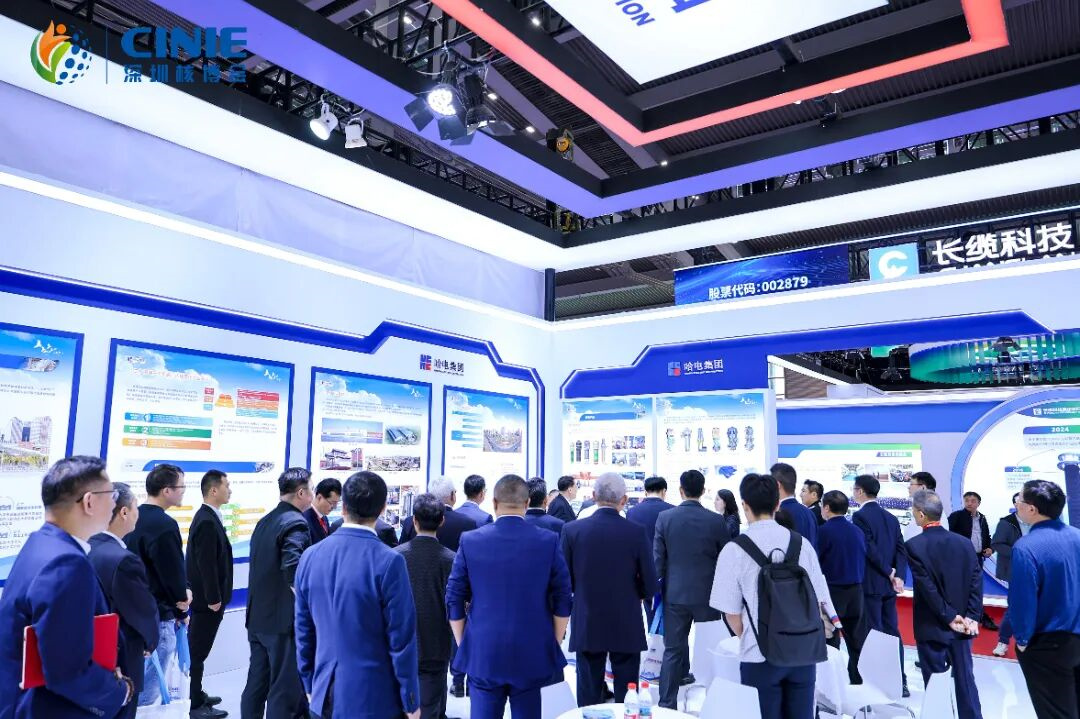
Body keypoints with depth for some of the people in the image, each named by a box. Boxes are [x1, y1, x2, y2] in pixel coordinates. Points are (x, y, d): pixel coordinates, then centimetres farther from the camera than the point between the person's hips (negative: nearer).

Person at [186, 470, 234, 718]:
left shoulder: (208, 517, 9)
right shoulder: (207, 521, -22)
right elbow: (206, 564, -24)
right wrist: (214, 598, -18)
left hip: (206, 596, 10)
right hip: (207, 599, -10)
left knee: (198, 649, 19)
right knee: (198, 651, 1)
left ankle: (197, 695, 31)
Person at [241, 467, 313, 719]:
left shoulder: (264, 521, 10)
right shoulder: (295, 522, -17)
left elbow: (262, 568, 12)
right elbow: (292, 573, -28)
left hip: (258, 617, 8)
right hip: (284, 619, -8)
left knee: (256, 683, 17)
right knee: (285, 689, 2)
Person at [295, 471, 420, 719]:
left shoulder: (310, 557, -4)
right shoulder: (388, 562, -20)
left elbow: (303, 631, 5)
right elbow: (401, 640, -15)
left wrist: (310, 684, 17)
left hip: (326, 696, 5)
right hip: (373, 698, -5)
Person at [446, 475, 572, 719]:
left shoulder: (470, 541, -5)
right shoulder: (548, 541, -6)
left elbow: (454, 600, -1)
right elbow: (562, 600, -3)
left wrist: (463, 646, 10)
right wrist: (554, 645, 8)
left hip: (482, 654, 0)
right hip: (532, 654, 0)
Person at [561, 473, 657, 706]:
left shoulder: (572, 530, -9)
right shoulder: (636, 532, -11)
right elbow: (649, 585, -7)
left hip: (586, 626, 1)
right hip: (627, 627, 0)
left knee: (589, 697, 11)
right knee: (627, 697, 12)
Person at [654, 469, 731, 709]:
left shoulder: (665, 517, -7)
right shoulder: (716, 520, -9)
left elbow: (657, 558, -4)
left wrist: (656, 588, 9)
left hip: (675, 593, 0)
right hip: (708, 593, 0)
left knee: (673, 649, 8)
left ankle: (667, 704, 9)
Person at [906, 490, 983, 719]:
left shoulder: (914, 545, -14)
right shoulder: (964, 542, 0)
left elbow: (927, 587, -17)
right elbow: (976, 582, -3)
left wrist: (949, 617, -10)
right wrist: (971, 617, -4)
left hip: (932, 627, -4)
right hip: (962, 627, 5)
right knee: (965, 680, 14)